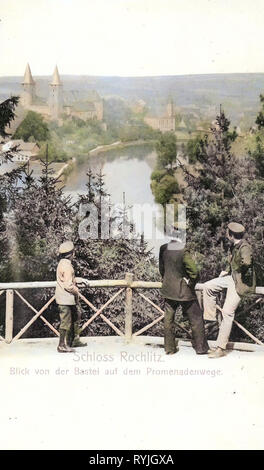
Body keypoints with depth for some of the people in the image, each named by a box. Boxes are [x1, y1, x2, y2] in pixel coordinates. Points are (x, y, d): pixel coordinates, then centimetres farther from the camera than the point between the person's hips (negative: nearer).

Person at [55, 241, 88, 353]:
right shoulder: (66, 266, -21)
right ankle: (62, 346, 5)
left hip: (69, 299, 10)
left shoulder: (62, 263, 12)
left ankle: (75, 340, 31)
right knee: (66, 322, -3)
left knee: (76, 316, 20)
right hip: (65, 299, -10)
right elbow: (68, 285, -25)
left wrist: (80, 280, 19)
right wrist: (76, 291, -9)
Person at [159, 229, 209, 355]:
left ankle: (169, 348, 21)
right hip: (183, 290, -6)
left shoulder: (163, 249, -2)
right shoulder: (183, 251, -22)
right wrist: (191, 283, -6)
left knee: (168, 318, 15)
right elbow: (194, 271, -23)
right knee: (196, 318, 9)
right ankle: (201, 347, 16)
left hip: (168, 288, 6)